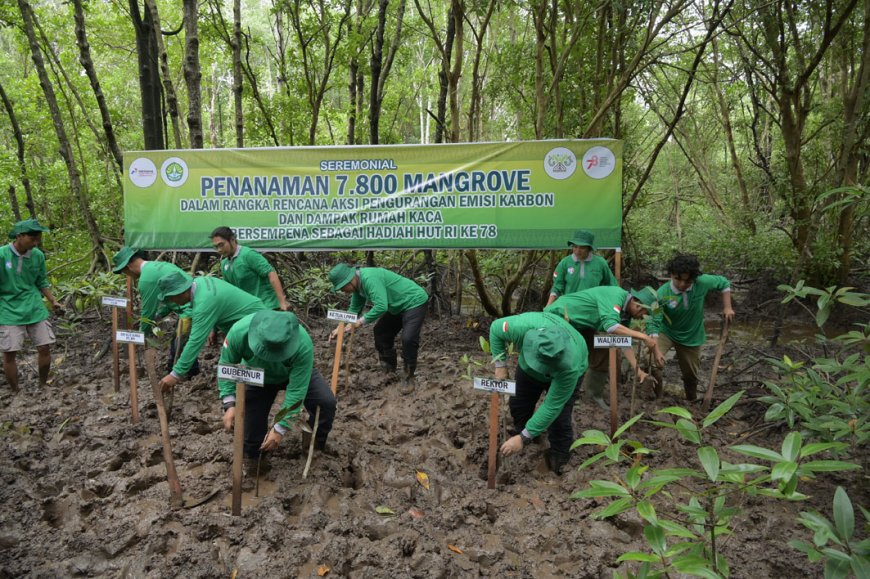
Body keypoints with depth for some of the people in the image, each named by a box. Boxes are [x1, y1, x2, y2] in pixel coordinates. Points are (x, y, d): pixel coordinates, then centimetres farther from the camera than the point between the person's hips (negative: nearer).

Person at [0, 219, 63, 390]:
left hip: (35, 308, 3)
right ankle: (15, 392, 17)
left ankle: (43, 385, 25)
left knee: (45, 347, 5)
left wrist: (53, 301, 6)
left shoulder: (38, 255, -2)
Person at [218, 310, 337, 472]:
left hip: (296, 373, -1)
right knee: (251, 424, -3)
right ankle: (251, 456, 32)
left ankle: (317, 442, 12)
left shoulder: (303, 345, -44)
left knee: (326, 402, -18)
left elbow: (296, 391, -36)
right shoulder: (239, 332, -39)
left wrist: (280, 428, -33)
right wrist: (229, 404, -29)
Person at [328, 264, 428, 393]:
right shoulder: (359, 284, 0)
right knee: (381, 332, 12)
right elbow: (354, 309, 10)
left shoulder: (369, 278, -31)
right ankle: (388, 369, 29)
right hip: (398, 306, 10)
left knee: (408, 339, -21)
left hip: (415, 302, -10)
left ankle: (409, 378, -4)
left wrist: (360, 322, -30)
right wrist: (340, 328, -1)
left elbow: (381, 306, -38)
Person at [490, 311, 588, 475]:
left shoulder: (570, 367, -46)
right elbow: (496, 328, -20)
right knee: (518, 404, 7)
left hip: (563, 371, -3)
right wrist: (500, 365, -19)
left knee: (559, 418, -12)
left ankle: (559, 459, 15)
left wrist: (524, 438, -31)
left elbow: (552, 407, -35)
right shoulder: (523, 326, -44)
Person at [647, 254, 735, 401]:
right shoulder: (662, 294, -29)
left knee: (691, 374, 17)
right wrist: (655, 350, -39)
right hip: (666, 332, -2)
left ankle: (692, 401, 47)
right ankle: (656, 398, 0)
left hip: (691, 336, 2)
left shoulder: (702, 283, -23)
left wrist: (727, 307, -8)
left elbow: (724, 283, -2)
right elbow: (654, 322, -30)